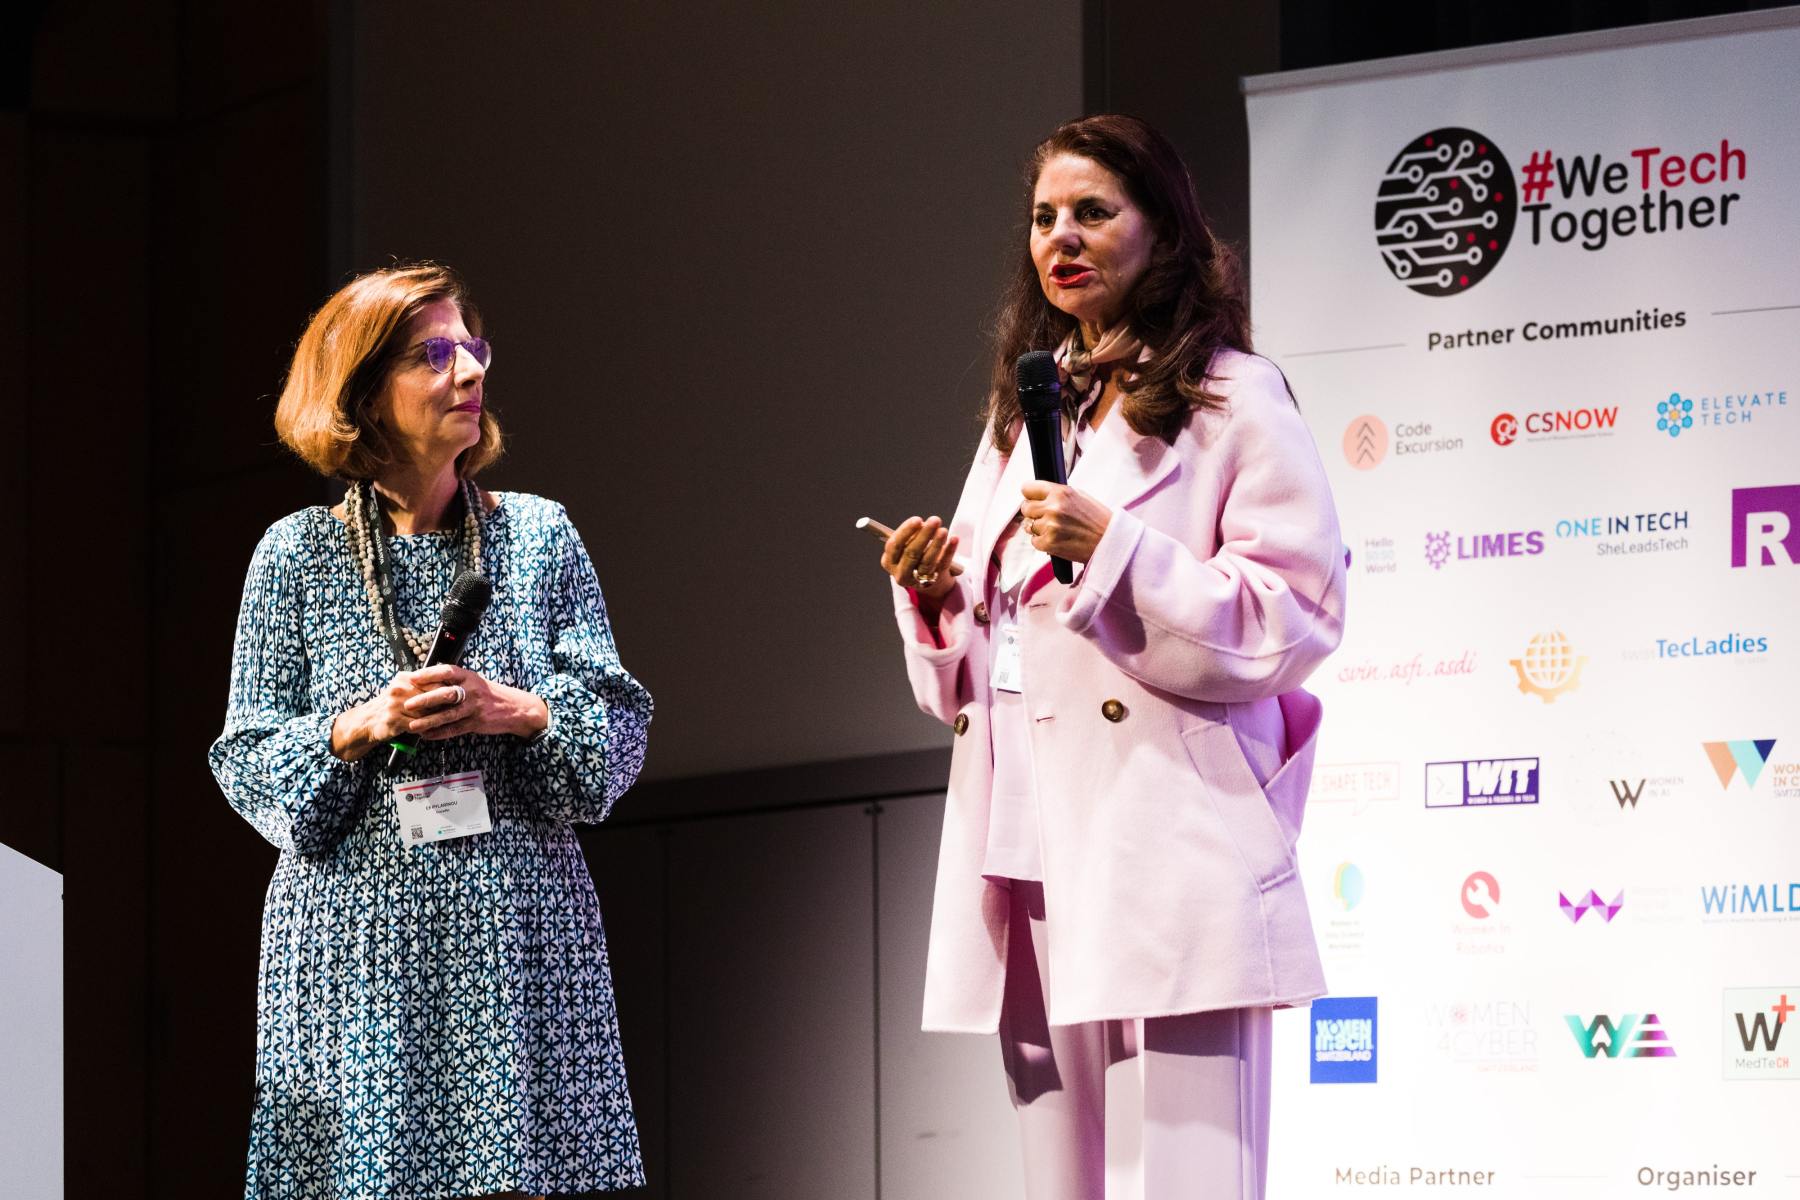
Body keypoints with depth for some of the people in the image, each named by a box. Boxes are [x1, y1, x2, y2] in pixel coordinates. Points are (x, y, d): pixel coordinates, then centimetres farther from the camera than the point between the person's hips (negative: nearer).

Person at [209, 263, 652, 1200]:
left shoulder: (538, 534, 9)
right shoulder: (297, 553, 5)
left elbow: (618, 727, 7)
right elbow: (249, 761, 5)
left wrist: (518, 711, -12)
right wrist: (356, 729, -13)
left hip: (518, 932, 1)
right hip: (359, 938, -1)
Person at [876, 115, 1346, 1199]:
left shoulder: (1231, 400, 2)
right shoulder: (1025, 413, 23)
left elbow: (1296, 619, -8)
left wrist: (1115, 552, -16)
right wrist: (933, 593, 7)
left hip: (1166, 855, -7)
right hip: (1033, 854, 7)